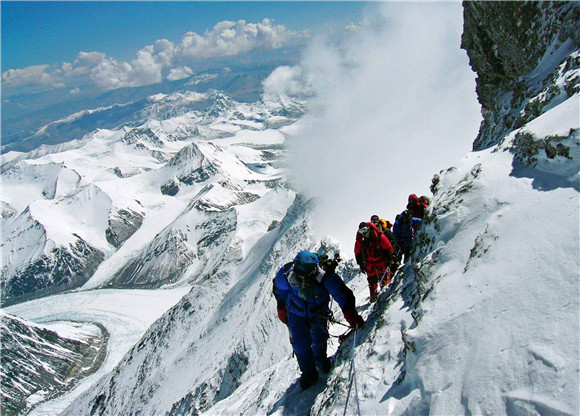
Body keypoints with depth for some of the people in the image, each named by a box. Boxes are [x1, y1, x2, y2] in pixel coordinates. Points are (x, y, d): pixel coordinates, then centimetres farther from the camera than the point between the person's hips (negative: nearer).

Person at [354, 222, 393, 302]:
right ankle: (373, 296, 12)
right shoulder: (360, 241, -10)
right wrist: (361, 264, 2)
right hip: (369, 263, 2)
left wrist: (389, 259, -8)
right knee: (372, 280, 3)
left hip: (380, 261, -2)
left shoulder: (379, 237, -19)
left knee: (383, 277, 4)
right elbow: (358, 253, 2)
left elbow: (388, 248, -8)